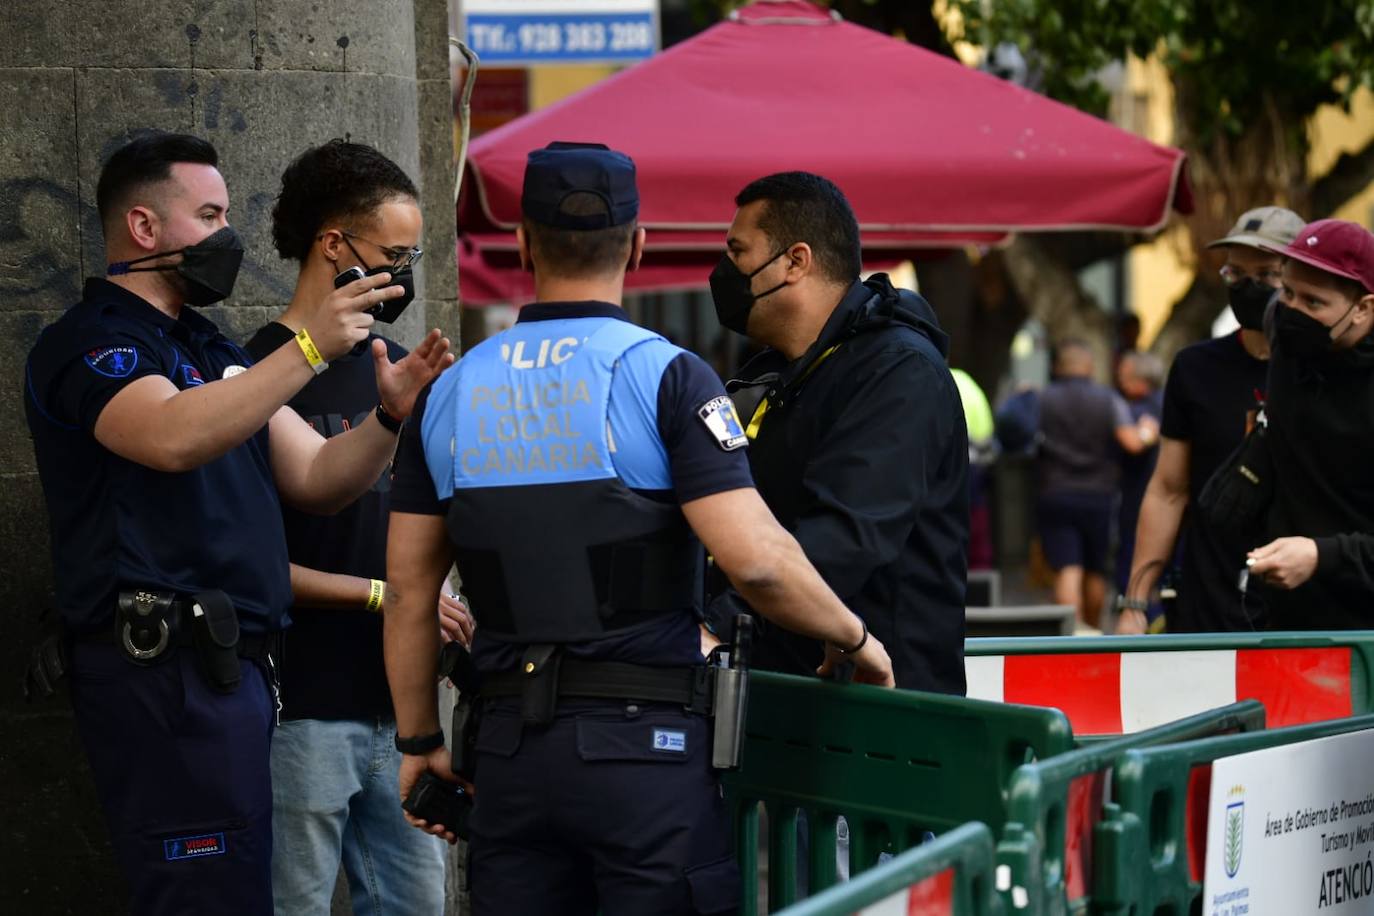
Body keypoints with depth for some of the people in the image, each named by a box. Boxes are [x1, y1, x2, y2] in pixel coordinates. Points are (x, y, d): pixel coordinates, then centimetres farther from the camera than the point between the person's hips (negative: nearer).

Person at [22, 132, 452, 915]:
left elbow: (317, 479, 17)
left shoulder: (212, 351, 23)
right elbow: (174, 437, -26)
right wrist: (307, 349, -30)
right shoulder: (88, 344, -5)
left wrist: (389, 417, -2)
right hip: (167, 670, -9)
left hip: (233, 666, 9)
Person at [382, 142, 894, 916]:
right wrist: (853, 638, 1)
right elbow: (756, 558, -16)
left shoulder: (452, 392, 8)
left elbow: (409, 590, 11)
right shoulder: (664, 375, -7)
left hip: (509, 746, 5)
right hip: (642, 740, -4)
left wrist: (420, 742, 21)